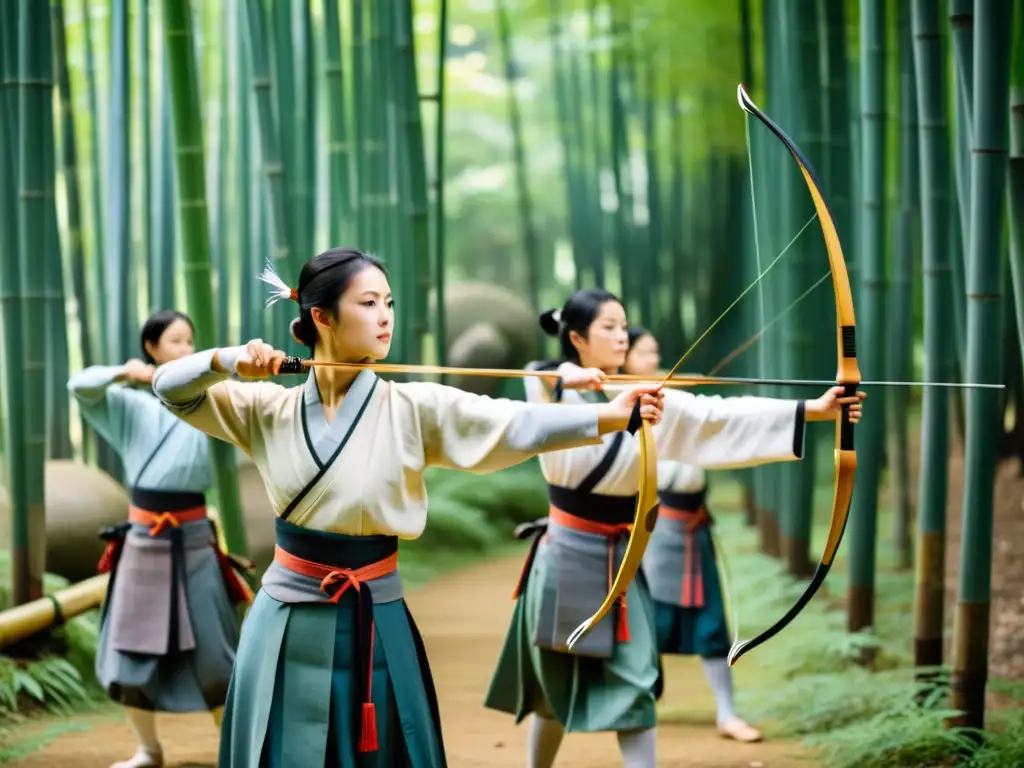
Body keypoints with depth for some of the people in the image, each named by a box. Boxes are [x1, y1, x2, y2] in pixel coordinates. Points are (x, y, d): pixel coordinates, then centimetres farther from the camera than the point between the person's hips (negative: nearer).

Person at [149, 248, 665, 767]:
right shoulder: (270, 408, 1)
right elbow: (170, 386, 4)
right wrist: (229, 360, -16)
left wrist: (613, 415, -32)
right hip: (287, 627, 1)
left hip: (374, 626, -1)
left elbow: (518, 425, -18)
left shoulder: (412, 409, -7)